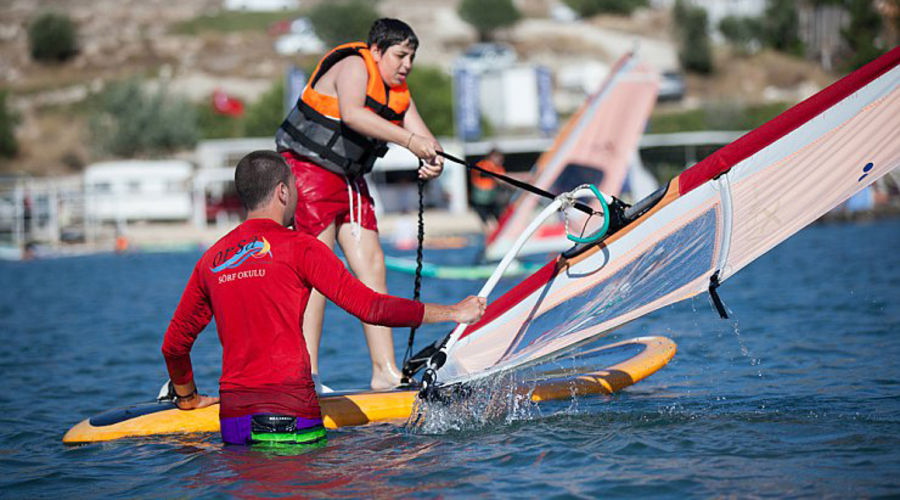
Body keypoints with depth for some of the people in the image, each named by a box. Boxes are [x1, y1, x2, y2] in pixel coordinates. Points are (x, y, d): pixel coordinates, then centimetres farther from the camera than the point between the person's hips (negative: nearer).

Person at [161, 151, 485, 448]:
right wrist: (452, 313, 2)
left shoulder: (210, 260, 15)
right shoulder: (297, 247, -1)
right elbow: (369, 307, -5)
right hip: (288, 416, -6)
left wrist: (187, 397, 41)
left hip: (231, 418, 6)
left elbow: (174, 344, 22)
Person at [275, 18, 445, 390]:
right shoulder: (353, 66, -13)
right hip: (308, 172, -8)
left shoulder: (399, 95, 11)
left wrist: (434, 162, -22)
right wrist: (410, 140, -38)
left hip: (350, 183, 8)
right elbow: (351, 114, -33)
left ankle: (386, 373, 4)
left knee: (373, 270, 2)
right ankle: (306, 375, -10)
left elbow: (427, 143, 3)